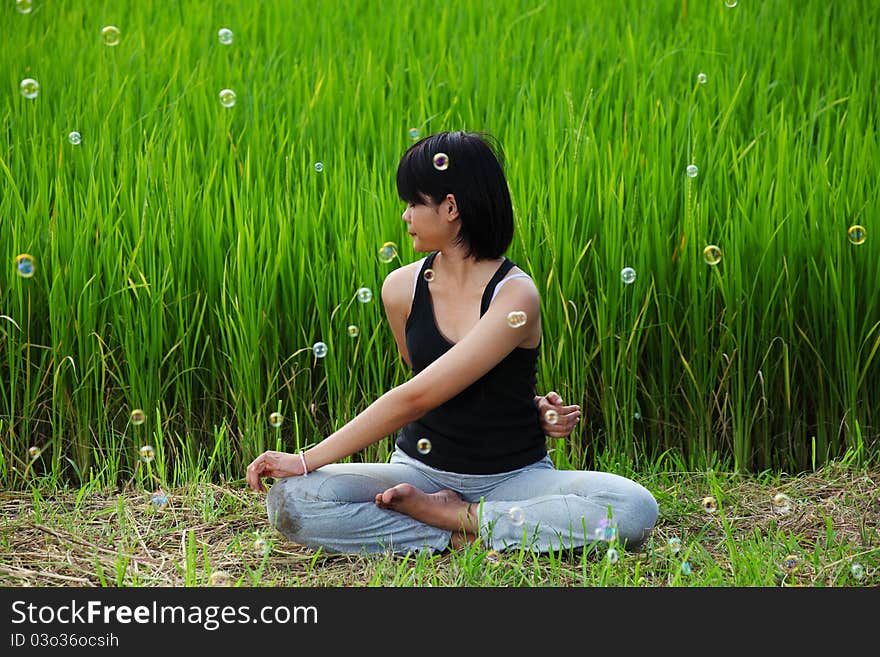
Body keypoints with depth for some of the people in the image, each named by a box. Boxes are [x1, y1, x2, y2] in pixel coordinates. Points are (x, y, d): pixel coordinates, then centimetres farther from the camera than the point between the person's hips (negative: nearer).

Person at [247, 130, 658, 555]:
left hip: (516, 474, -3)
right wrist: (529, 408, -3)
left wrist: (309, 459, -22)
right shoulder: (402, 288, -2)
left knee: (635, 509, -31)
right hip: (422, 469, 3)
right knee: (288, 500, -24)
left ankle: (455, 517, -19)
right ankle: (460, 535, -17)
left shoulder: (515, 296, -17)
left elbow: (415, 398, -23)